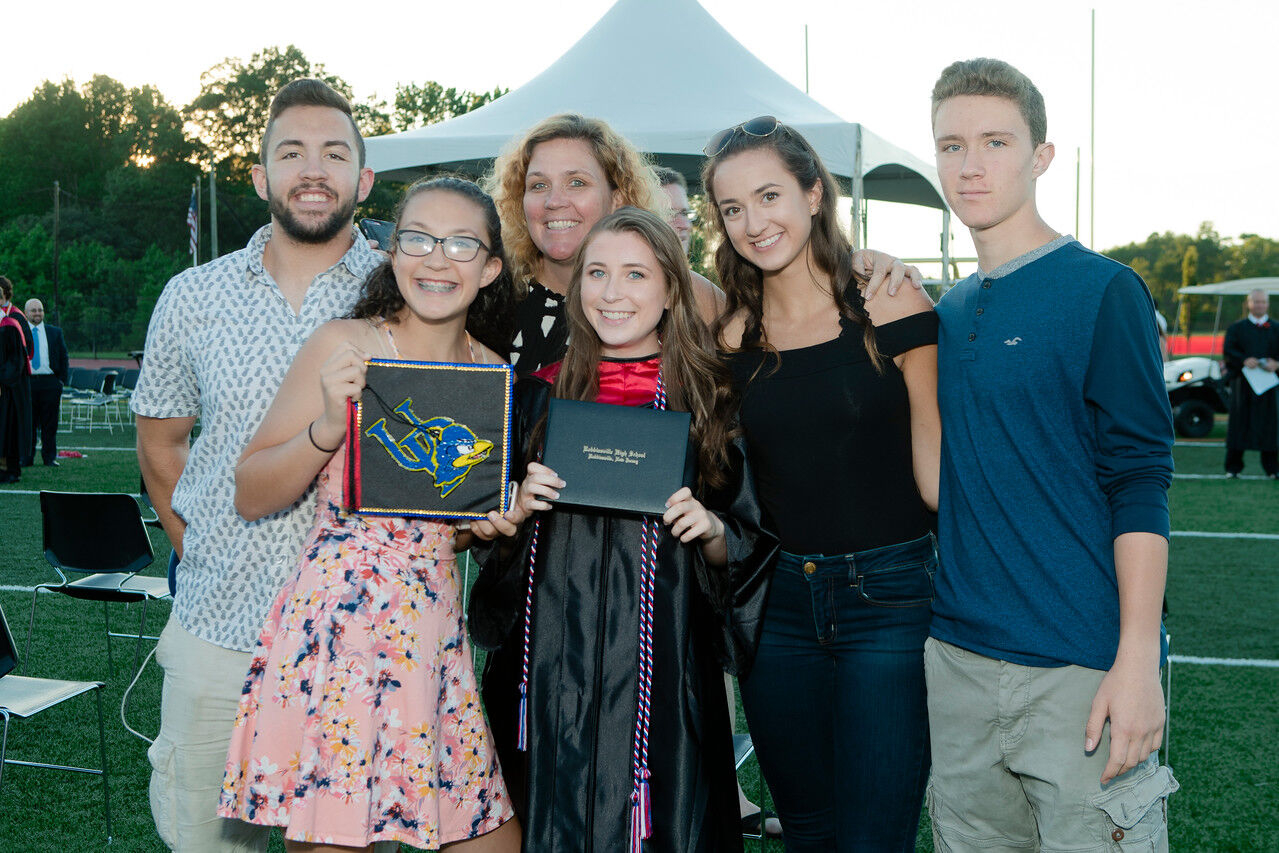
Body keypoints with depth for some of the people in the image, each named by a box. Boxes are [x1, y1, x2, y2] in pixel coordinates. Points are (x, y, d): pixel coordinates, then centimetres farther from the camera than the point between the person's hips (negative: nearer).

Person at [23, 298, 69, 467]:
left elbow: (64, 357, 12)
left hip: (50, 383, 1)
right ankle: (26, 457, 11)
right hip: (26, 382, -1)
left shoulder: (55, 332, 10)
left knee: (50, 423, 2)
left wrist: (62, 381, 4)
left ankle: (50, 457, 8)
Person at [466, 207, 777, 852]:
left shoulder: (708, 401, 2)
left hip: (664, 669, -1)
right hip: (551, 662, 1)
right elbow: (488, 535, 10)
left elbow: (749, 551, 5)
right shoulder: (539, 397, 6)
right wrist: (516, 511, -9)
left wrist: (711, 531, -14)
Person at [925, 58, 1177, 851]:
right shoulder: (947, 311, 11)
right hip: (958, 660, 6)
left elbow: (1139, 485, -11)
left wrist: (1138, 663, -17)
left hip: (1083, 668, -6)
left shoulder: (1103, 291, -6)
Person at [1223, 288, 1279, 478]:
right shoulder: (1236, 328, 11)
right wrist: (1244, 360, -20)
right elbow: (1227, 350, -2)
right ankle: (1233, 467, 6)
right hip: (1242, 382, -1)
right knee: (1238, 422, 0)